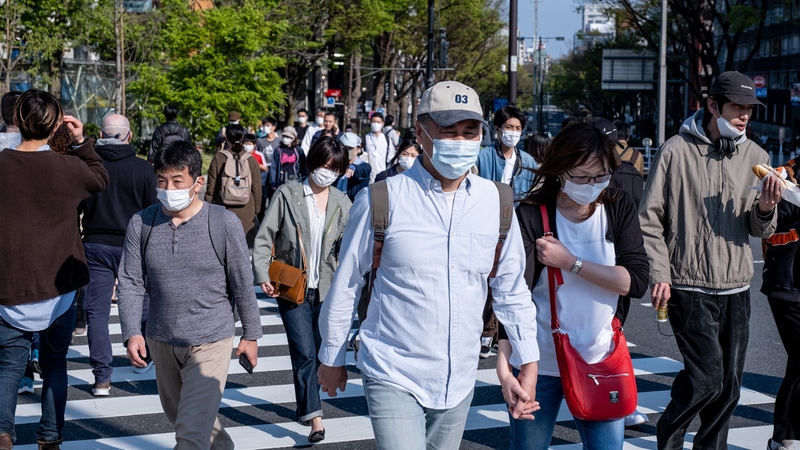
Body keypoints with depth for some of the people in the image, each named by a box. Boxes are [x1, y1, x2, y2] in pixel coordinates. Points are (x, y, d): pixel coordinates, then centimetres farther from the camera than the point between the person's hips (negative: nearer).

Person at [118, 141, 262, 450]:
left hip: (210, 343, -4)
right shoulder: (141, 224, -5)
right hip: (161, 342, 5)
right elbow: (131, 283, -5)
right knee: (178, 417, 24)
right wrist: (131, 333, -18)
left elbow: (243, 284, -4)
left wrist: (250, 335, 3)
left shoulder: (225, 223, -12)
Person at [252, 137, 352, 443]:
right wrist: (263, 275, -15)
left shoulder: (341, 202, 6)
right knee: (304, 352, -11)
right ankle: (314, 416, -10)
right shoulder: (288, 194, -3)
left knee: (317, 353, 10)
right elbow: (264, 238, -3)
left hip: (325, 289, 3)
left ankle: (305, 405, 27)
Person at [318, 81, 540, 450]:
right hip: (394, 377, -4)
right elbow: (345, 285, -1)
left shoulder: (496, 201, 0)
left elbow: (511, 290, 9)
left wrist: (528, 364, 7)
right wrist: (332, 357, 7)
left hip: (459, 381, 4)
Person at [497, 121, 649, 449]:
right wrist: (503, 360, -35)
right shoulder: (532, 216, -11)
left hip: (600, 361, 2)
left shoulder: (619, 209, -1)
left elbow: (637, 281, -10)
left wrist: (570, 262, -17)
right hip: (540, 363, -2)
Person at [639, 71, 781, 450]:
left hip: (736, 289, 5)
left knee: (728, 385, 8)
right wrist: (659, 274, -10)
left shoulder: (755, 156, 7)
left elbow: (759, 231, 10)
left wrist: (765, 209, -12)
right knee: (706, 377, -10)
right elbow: (649, 219, -3)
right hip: (689, 287, -5)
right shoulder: (676, 151, -6)